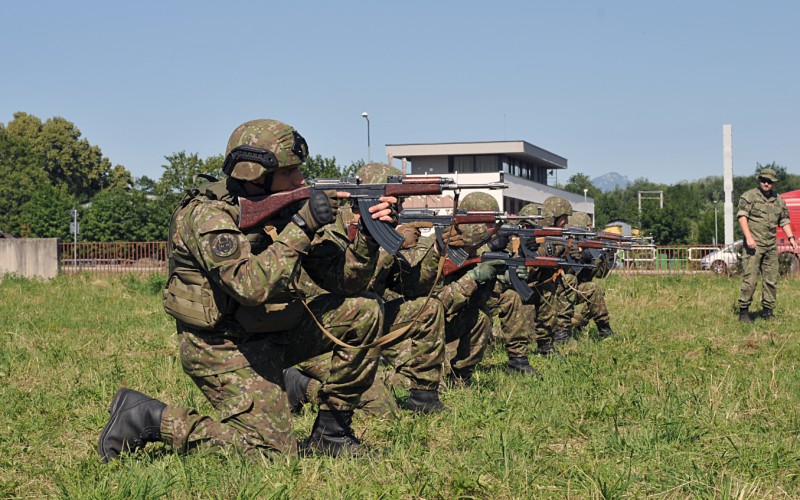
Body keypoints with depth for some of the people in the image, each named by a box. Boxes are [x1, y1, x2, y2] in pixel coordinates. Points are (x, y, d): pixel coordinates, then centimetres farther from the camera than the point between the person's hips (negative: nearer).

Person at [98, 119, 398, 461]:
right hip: (222, 346, -8)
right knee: (268, 450, -16)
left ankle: (330, 431, 6)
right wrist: (301, 227, -33)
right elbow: (252, 285, -36)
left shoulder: (288, 207, 1)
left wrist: (368, 235, -17)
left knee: (364, 310, -2)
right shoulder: (208, 215, -21)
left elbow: (343, 278, 0)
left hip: (272, 334, 8)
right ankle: (150, 417, -2)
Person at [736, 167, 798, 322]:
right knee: (750, 279, -10)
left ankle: (768, 311, 15)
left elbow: (784, 220, 23)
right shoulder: (749, 196, -2)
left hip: (771, 245, 6)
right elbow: (742, 216, -10)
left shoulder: (779, 200, 15)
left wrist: (791, 237, 9)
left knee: (771, 280, 6)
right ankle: (743, 311, -3)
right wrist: (748, 237, -21)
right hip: (753, 244, -6)